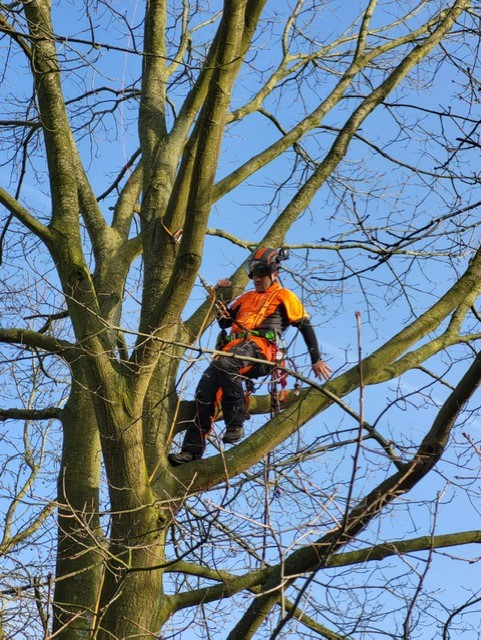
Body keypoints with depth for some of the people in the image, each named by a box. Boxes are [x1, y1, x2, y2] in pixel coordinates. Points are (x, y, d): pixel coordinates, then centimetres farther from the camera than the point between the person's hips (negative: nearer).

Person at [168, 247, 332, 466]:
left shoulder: (284, 296, 18)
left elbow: (305, 326, 13)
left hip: (259, 348, -6)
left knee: (224, 363, -41)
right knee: (205, 387, -22)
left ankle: (235, 423, -35)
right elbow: (223, 321, 37)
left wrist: (316, 360, 6)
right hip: (233, 346, 6)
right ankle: (192, 450, -26)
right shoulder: (247, 297, 35)